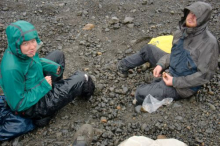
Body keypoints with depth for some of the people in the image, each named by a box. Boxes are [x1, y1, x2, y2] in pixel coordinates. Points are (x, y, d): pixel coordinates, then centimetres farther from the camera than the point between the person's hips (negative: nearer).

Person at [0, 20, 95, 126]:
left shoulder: (23, 52, -15)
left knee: (58, 55, 17)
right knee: (82, 79, -6)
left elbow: (34, 61, 10)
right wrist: (43, 86, -24)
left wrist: (52, 66, -9)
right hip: (33, 107, -8)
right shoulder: (12, 69, -38)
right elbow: (18, 105, -29)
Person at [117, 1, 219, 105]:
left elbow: (205, 74, -24)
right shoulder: (182, 31, -4)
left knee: (141, 93, -19)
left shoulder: (209, 43, -27)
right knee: (148, 49, 15)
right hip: (171, 71, 8)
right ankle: (124, 65, 32)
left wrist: (175, 82, -24)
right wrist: (160, 64, -7)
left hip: (183, 86, -8)